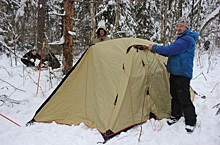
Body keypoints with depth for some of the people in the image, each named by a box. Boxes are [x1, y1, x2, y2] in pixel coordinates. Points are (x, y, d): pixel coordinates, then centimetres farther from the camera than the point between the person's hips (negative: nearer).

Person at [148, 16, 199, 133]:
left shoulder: (187, 39, -15)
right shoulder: (181, 38, 19)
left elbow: (171, 49, -23)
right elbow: (171, 53, 23)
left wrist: (154, 48, -13)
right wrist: (156, 49, 10)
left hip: (183, 74, -10)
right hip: (174, 72, 10)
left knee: (184, 98, -7)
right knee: (175, 96, 17)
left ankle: (191, 122, 4)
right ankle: (175, 116, 31)